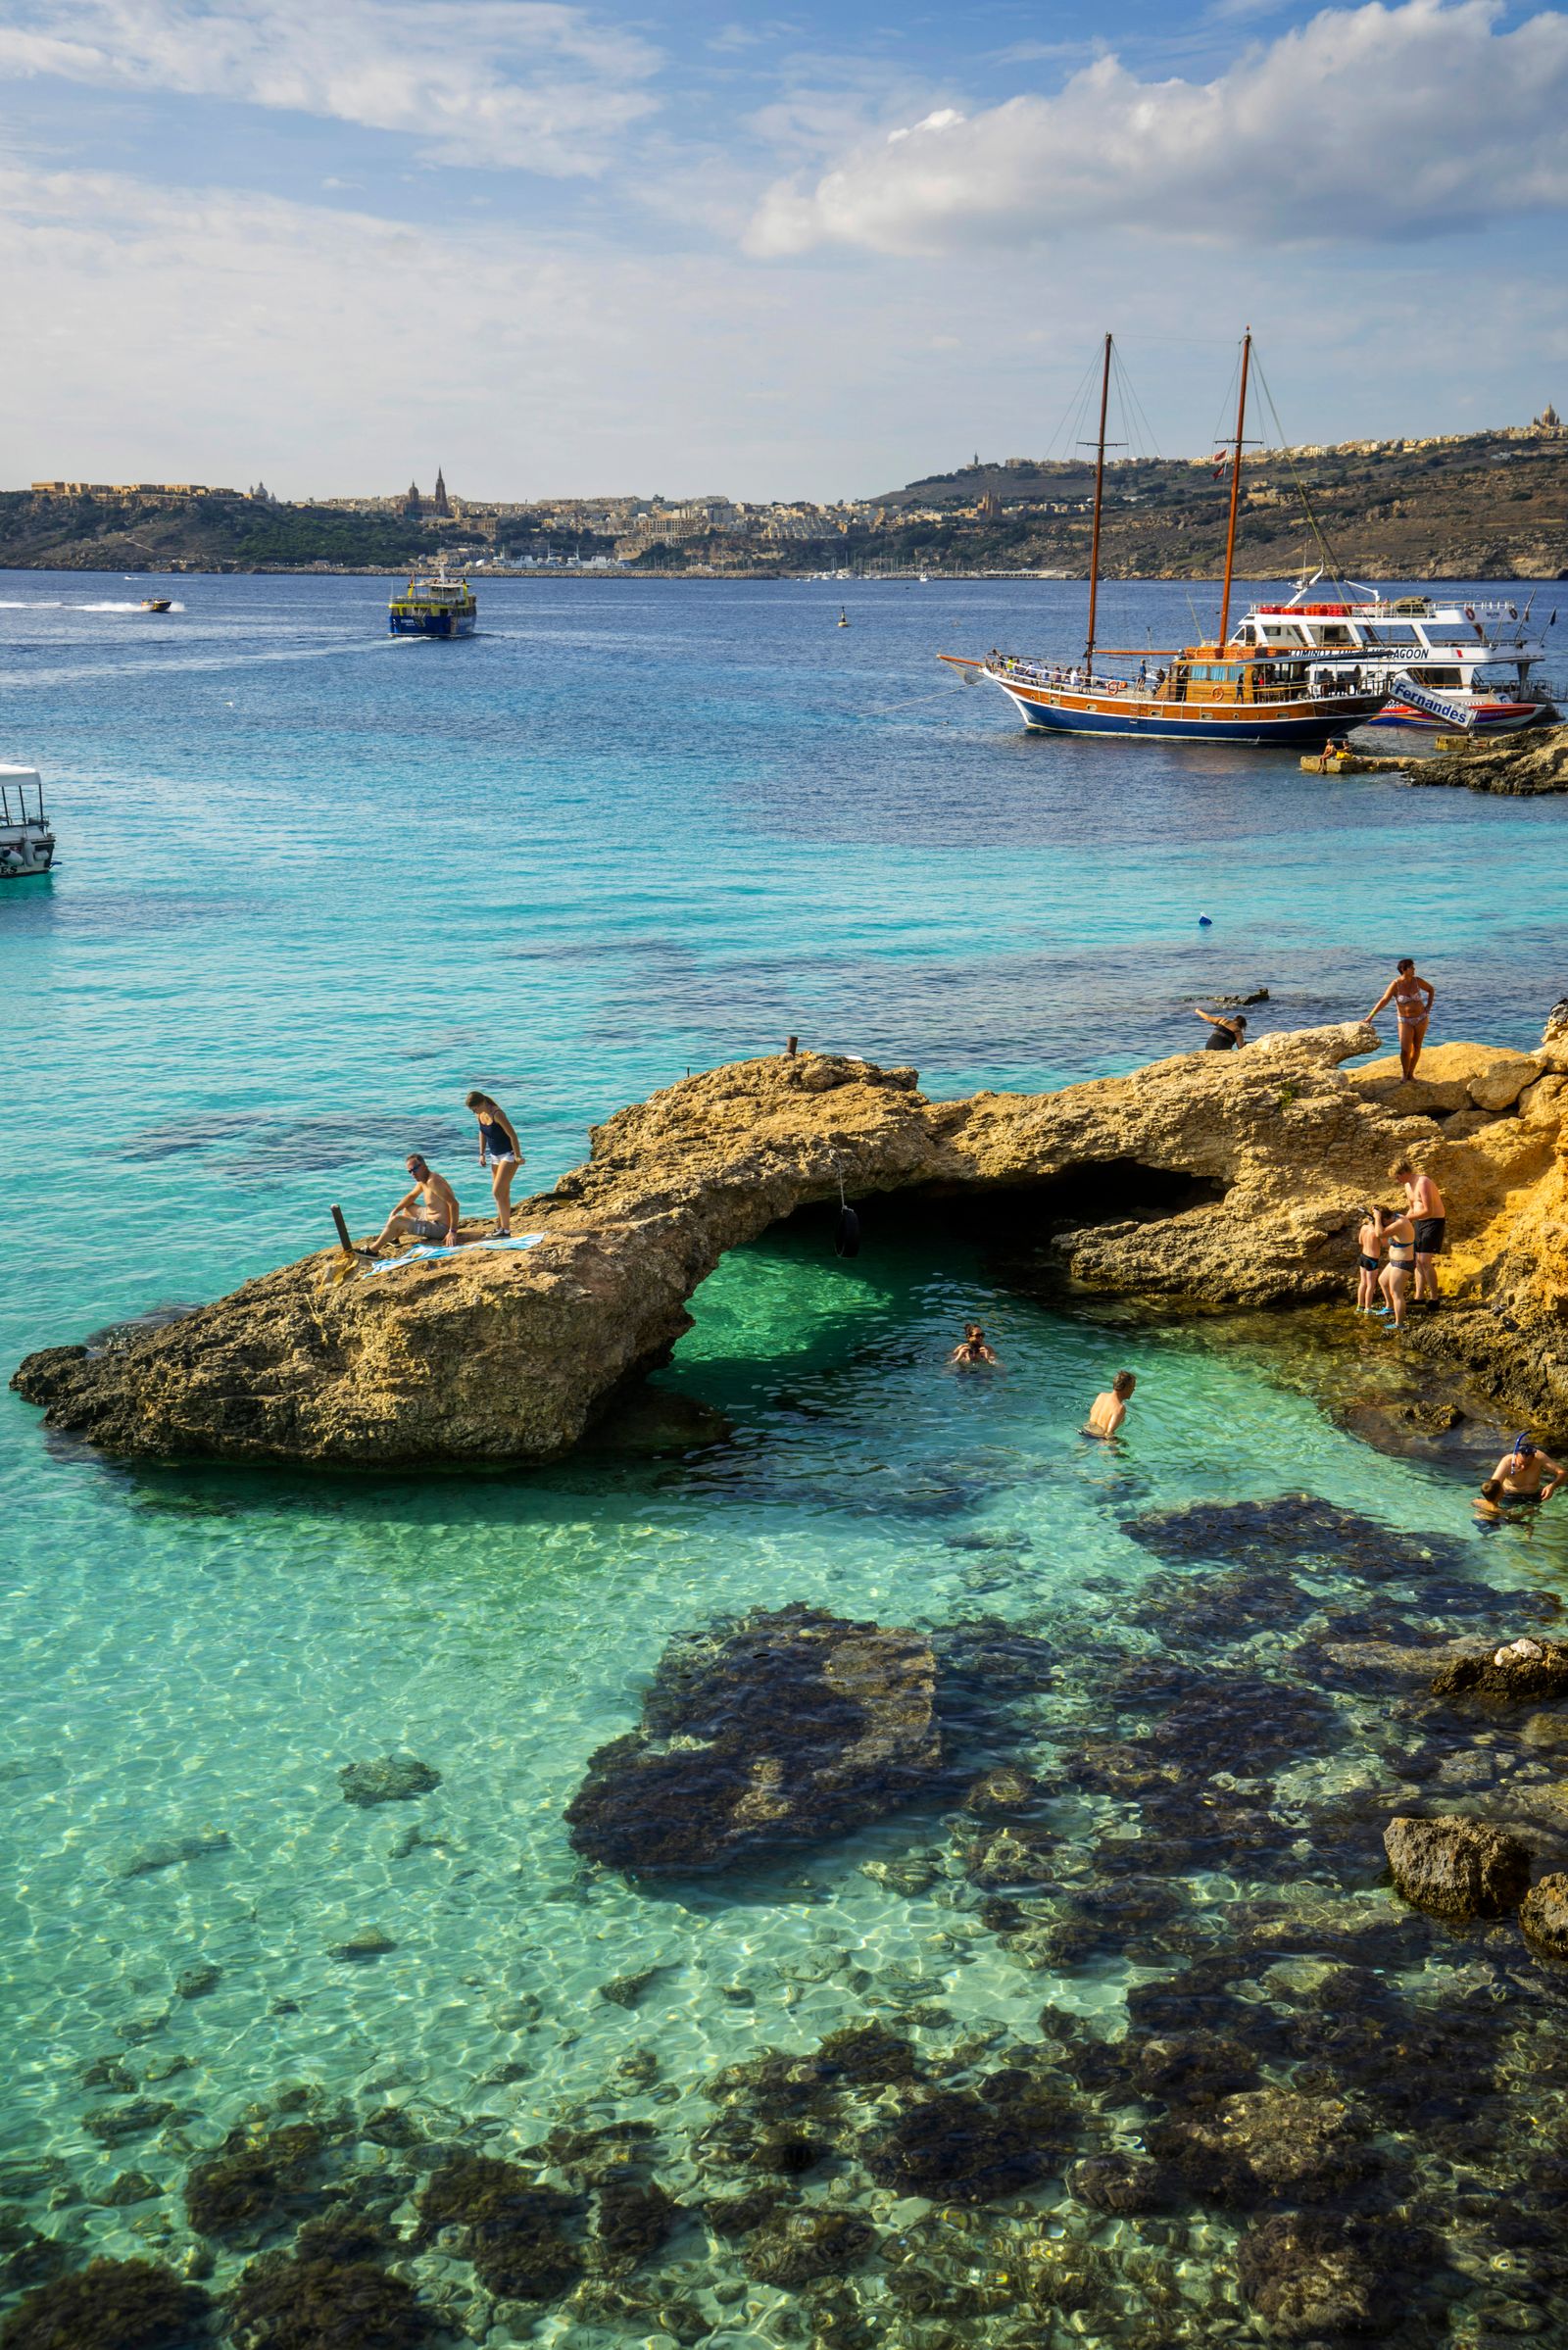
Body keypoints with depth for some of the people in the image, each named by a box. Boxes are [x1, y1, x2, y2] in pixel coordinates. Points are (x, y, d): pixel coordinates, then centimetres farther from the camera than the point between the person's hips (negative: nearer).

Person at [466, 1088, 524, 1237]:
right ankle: (501, 1227, 16)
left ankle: (505, 1230, -9)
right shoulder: (480, 1115, 0)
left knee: (498, 1192, -13)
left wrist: (518, 1156, -17)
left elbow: (512, 1135, -22)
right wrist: (482, 1154, 11)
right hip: (495, 1156, 8)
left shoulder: (497, 1114, -24)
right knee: (503, 1193, 11)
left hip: (509, 1155, -8)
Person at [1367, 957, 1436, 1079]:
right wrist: (1370, 1017, -33)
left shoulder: (1417, 981, -9)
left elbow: (1431, 989, 9)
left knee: (1417, 1047, 10)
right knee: (1405, 1050, -10)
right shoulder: (1395, 984, -18)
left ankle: (1411, 1074, 25)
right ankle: (1405, 1076, 11)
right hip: (1405, 1021, -3)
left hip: (1421, 1018, 3)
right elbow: (1383, 1001, -25)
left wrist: (1429, 1006, -1)